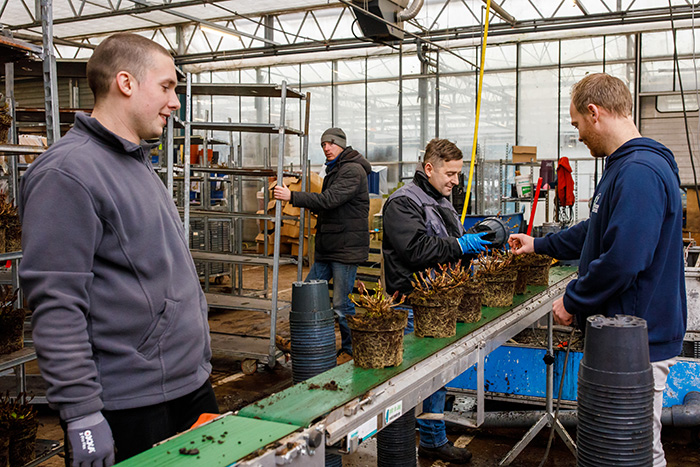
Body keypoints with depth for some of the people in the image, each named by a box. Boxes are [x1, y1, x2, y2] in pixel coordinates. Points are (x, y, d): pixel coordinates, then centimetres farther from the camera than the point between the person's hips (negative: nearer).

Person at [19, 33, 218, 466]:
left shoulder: (139, 164, 14)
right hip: (130, 406, -9)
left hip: (193, 383, 9)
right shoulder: (68, 172, -16)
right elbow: (56, 307, -21)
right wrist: (81, 413, -21)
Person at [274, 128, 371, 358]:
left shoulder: (353, 170, -13)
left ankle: (353, 350, 11)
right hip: (327, 248, 10)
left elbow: (329, 200, -24)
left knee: (342, 305, -5)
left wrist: (292, 197, -24)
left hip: (346, 248, -10)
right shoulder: (334, 170, 20)